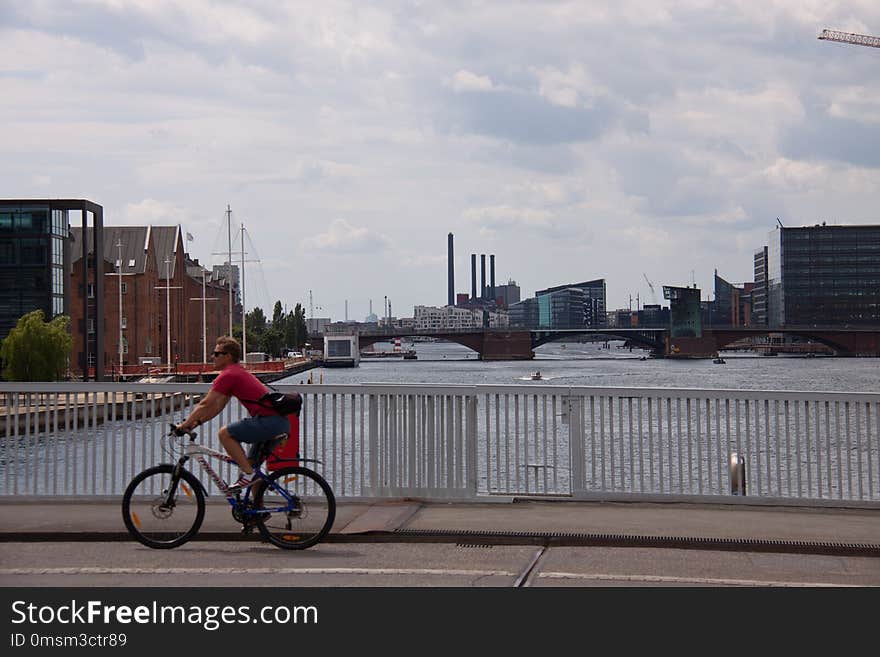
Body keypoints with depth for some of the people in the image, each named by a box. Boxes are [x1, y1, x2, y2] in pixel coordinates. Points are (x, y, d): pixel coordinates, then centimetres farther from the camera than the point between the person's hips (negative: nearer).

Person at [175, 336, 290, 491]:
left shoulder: (228, 375, -8)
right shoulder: (237, 372, 24)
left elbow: (205, 405, -8)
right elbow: (218, 406, 26)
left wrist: (184, 425, 1)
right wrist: (196, 422, 22)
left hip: (269, 421, -10)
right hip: (281, 421, 10)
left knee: (225, 433, -8)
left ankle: (248, 475, -9)